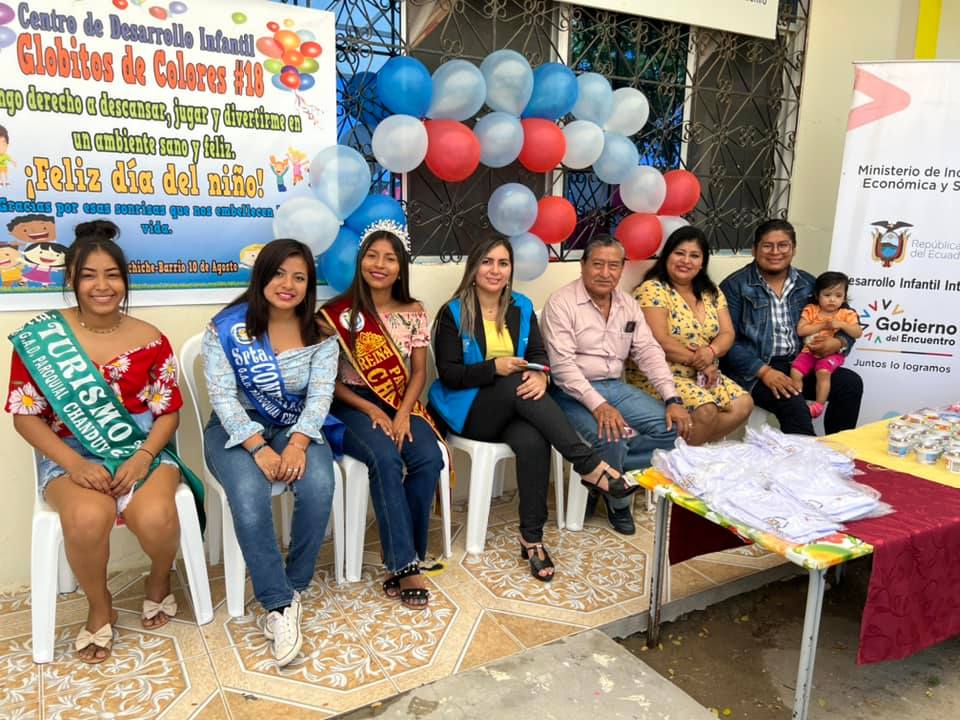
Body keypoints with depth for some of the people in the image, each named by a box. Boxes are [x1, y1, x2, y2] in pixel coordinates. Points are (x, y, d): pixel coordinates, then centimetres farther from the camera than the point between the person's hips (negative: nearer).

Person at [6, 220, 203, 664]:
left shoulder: (150, 340, -1)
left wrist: (144, 456, -17)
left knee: (155, 516, -30)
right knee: (88, 517, -33)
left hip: (142, 451, 1)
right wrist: (74, 463, -17)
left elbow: (168, 412, 1)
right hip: (70, 457, 0)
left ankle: (160, 580, 7)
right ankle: (100, 608, -1)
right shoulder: (38, 338, -3)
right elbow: (26, 416, -2)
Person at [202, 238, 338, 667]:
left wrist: (297, 445, -25)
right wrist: (259, 449, -24)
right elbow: (223, 396, -12)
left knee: (319, 486, -28)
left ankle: (293, 587, -6)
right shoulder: (227, 326, -8)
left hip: (297, 429, 2)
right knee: (250, 496, -32)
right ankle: (279, 604, -18)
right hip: (237, 430, -1)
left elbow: (321, 394, -8)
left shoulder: (319, 331, -1)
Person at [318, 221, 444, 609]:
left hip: (402, 404, 3)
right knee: (386, 459, -32)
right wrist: (372, 410, -15)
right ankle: (405, 564, -21)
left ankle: (400, 560, -10)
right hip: (354, 406, -3)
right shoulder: (338, 313, -4)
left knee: (429, 459, -25)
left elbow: (418, 372, 5)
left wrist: (403, 414, -12)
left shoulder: (414, 312, 6)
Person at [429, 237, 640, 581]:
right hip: (471, 410, -2)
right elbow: (448, 375, -8)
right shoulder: (453, 313, -1)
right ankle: (589, 465, -35)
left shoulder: (522, 307, 11)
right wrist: (495, 368, -24)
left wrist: (540, 376, -23)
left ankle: (532, 537, -23)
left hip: (515, 408, 3)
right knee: (517, 385, -35)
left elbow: (540, 355, 2)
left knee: (533, 442, -34)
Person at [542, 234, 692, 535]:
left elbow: (649, 352, 6)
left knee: (669, 426, -11)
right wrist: (597, 405, -29)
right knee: (611, 437, -30)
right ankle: (618, 501, 1)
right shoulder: (561, 303, -10)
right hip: (575, 392, -6)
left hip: (615, 386, 7)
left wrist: (673, 400, -7)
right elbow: (562, 365, -18)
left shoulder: (628, 305, 10)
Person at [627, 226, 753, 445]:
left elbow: (727, 334, 5)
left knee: (743, 404, -13)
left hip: (703, 375, 7)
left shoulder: (712, 293, 13)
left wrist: (711, 352, -17)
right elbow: (660, 342, -17)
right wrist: (698, 361, -13)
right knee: (705, 409, -28)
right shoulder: (652, 290, -10)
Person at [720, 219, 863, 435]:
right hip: (753, 369, -5)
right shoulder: (735, 286, -2)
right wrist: (763, 371, -21)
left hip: (799, 364, 6)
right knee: (792, 402, -30)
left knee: (851, 383, -14)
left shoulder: (808, 284, 13)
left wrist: (839, 343, -7)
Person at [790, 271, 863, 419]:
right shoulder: (811, 310, 5)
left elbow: (858, 333, -2)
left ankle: (819, 405, -22)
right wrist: (822, 325, -10)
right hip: (809, 351, 2)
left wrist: (841, 324, -15)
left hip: (831, 353, -2)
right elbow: (800, 330, -4)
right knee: (795, 372, -20)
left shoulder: (846, 314, 5)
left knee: (823, 372, -32)